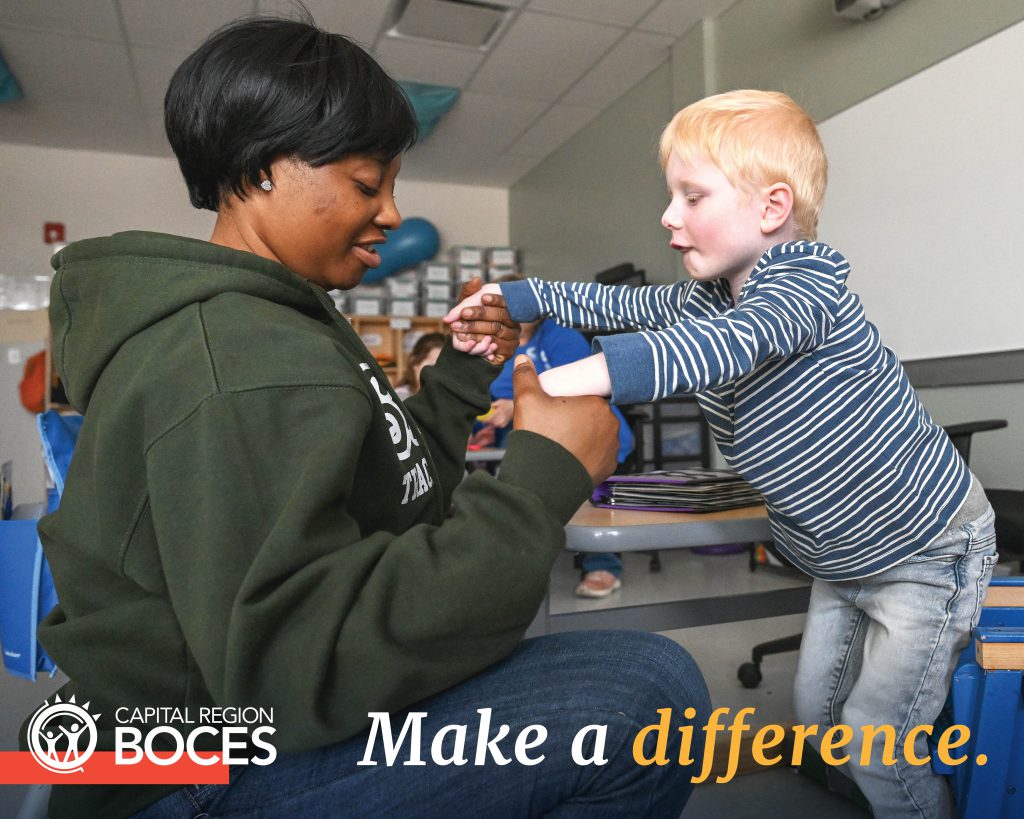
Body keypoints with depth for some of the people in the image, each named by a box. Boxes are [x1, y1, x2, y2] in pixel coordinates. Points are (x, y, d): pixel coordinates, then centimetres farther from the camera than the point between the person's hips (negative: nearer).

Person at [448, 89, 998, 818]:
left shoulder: (806, 280, -25)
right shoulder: (703, 298, 1)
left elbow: (726, 344, -44)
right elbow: (620, 305, 7)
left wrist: (578, 378, -54)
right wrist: (514, 299, -5)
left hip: (928, 553, -8)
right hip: (840, 561, 8)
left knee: (877, 742, -2)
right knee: (816, 711, 16)